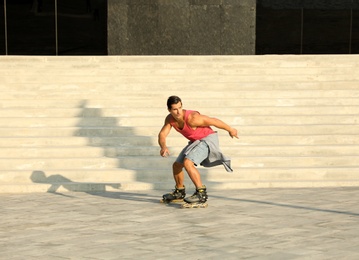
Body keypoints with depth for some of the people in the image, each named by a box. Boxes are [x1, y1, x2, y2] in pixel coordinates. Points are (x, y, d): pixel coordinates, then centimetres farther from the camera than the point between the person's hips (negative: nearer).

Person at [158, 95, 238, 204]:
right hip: (196, 142, 8)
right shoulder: (170, 119, -9)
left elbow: (213, 121, -20)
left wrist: (230, 129, -7)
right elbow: (162, 135, -11)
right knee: (176, 165, 15)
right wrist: (163, 146, -35)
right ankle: (179, 191, 39)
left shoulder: (192, 118, -31)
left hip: (208, 139, -8)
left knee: (187, 163, -27)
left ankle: (201, 193, -23)